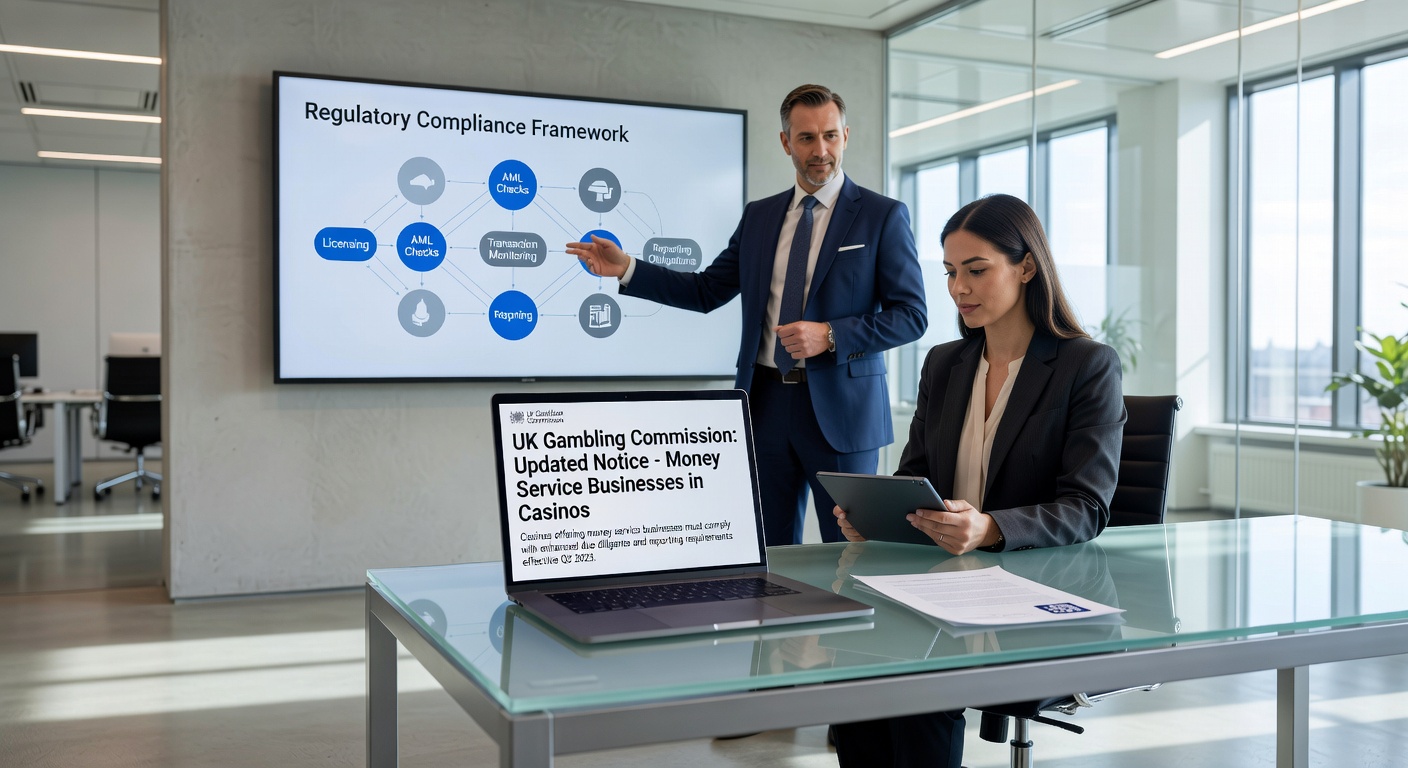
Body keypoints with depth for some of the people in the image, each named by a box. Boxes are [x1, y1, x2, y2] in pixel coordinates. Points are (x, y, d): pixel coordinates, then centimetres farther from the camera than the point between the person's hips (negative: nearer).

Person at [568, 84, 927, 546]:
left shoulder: (883, 216, -2)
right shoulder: (759, 216, 12)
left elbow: (911, 315, -5)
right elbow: (706, 291, 13)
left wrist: (830, 335, -18)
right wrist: (625, 269, 3)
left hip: (840, 408, -4)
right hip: (767, 403, 4)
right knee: (769, 555, 10)